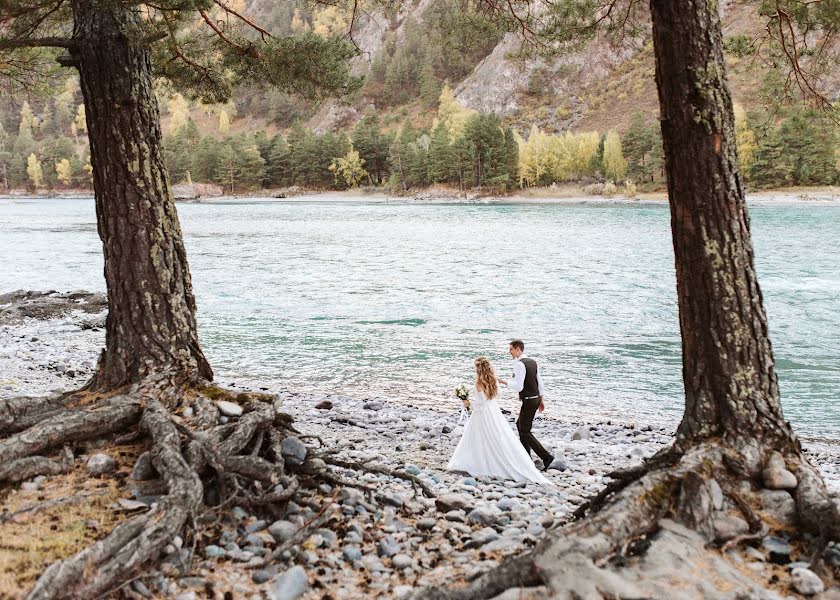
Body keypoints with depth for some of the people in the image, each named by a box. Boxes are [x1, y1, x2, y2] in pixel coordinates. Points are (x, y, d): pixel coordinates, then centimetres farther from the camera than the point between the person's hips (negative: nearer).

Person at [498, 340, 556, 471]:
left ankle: (546, 457, -8)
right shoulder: (532, 361, 9)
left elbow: (518, 386, -26)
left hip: (529, 401, -10)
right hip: (536, 398, 10)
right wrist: (542, 400, 20)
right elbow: (539, 381, 14)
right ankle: (526, 455, 28)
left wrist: (504, 382, -16)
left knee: (525, 432, -3)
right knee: (520, 424, 23)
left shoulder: (519, 364, -19)